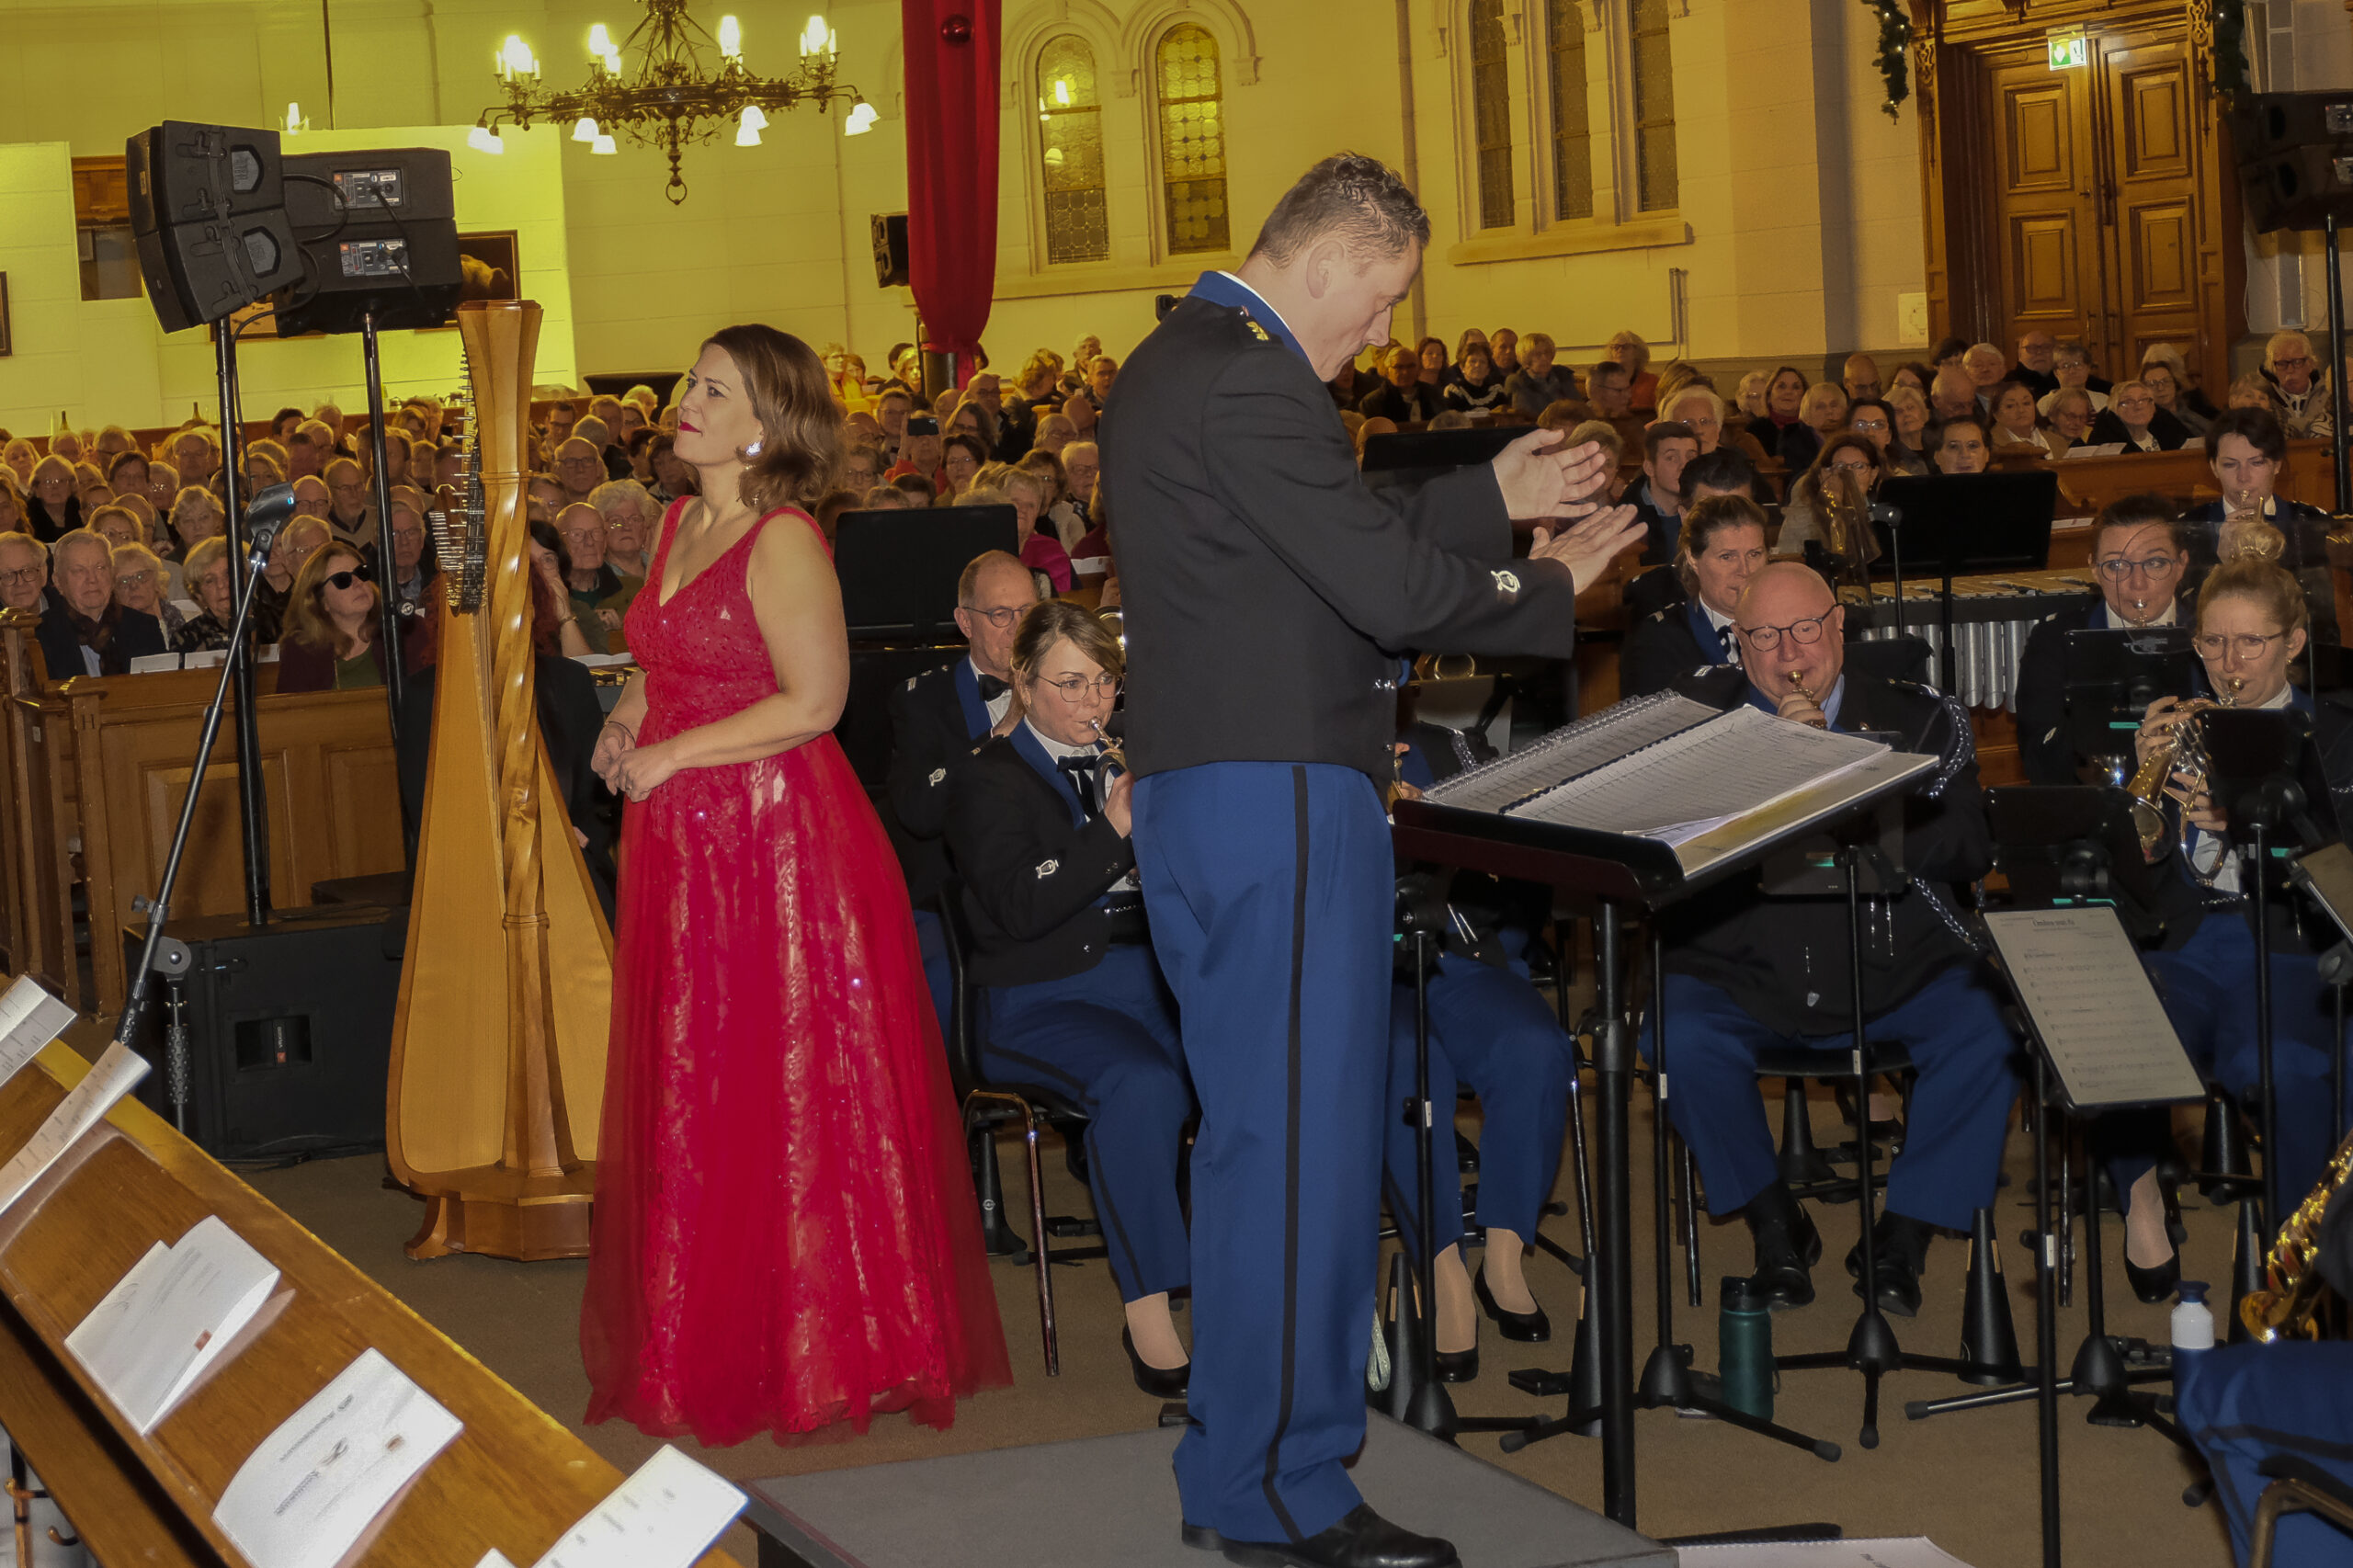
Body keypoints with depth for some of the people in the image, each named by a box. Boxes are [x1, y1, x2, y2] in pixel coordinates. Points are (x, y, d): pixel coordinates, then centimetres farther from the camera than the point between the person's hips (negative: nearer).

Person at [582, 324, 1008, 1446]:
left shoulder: (783, 542, -13)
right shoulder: (681, 525, 13)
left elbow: (813, 700, -18)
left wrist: (674, 755, -15)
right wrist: (627, 717, 5)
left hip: (780, 840, -8)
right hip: (685, 846, 8)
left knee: (788, 1092, -1)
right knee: (692, 1099, 11)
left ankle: (816, 1347, 10)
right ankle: (705, 1345, 21)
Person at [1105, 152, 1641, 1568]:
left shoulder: (1183, 362, 17)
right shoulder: (1244, 379, -17)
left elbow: (1338, 541, 21)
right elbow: (1389, 587, -20)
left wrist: (1495, 498, 20)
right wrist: (1550, 587, -5)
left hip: (1206, 798, 11)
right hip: (1277, 800, -11)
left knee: (1261, 1134, 17)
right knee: (1302, 1141, -4)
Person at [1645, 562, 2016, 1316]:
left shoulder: (1919, 719, 9)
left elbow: (1967, 849, -4)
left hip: (1897, 971, 1)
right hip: (1743, 976, 0)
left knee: (1989, 1029, -26)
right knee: (1679, 1036, -30)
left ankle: (1902, 1234, -9)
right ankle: (1776, 1226, -6)